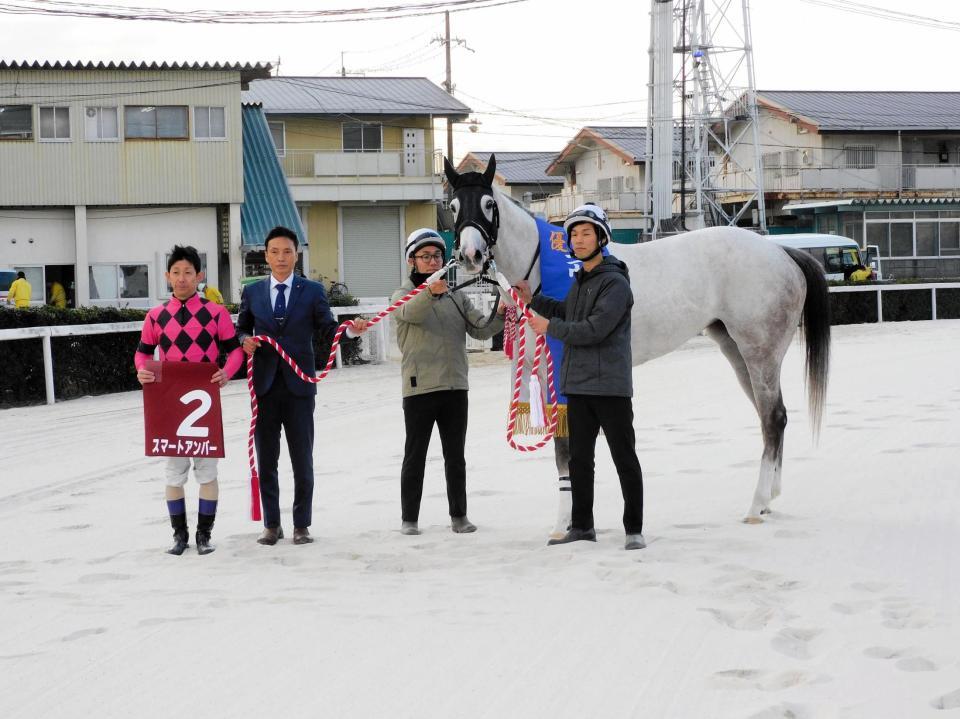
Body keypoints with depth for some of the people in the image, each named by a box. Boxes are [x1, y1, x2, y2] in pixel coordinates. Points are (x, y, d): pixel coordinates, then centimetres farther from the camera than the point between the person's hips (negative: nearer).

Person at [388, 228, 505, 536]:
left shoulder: (456, 297, 14)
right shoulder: (403, 295, 0)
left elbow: (480, 328, 5)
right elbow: (411, 312, -24)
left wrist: (499, 316, -17)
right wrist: (430, 291, -46)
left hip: (455, 387, 4)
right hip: (419, 387, -4)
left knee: (455, 457, 9)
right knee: (415, 456, 2)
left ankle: (459, 515, 17)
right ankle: (409, 518, 9)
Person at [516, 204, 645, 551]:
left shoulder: (615, 283, -14)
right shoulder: (579, 281, 13)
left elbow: (594, 329, -22)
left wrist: (550, 326, -12)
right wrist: (533, 300, 20)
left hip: (610, 385, -9)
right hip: (578, 384, 9)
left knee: (624, 459, -2)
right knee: (579, 458, 14)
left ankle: (634, 530, 2)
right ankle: (582, 525, 23)